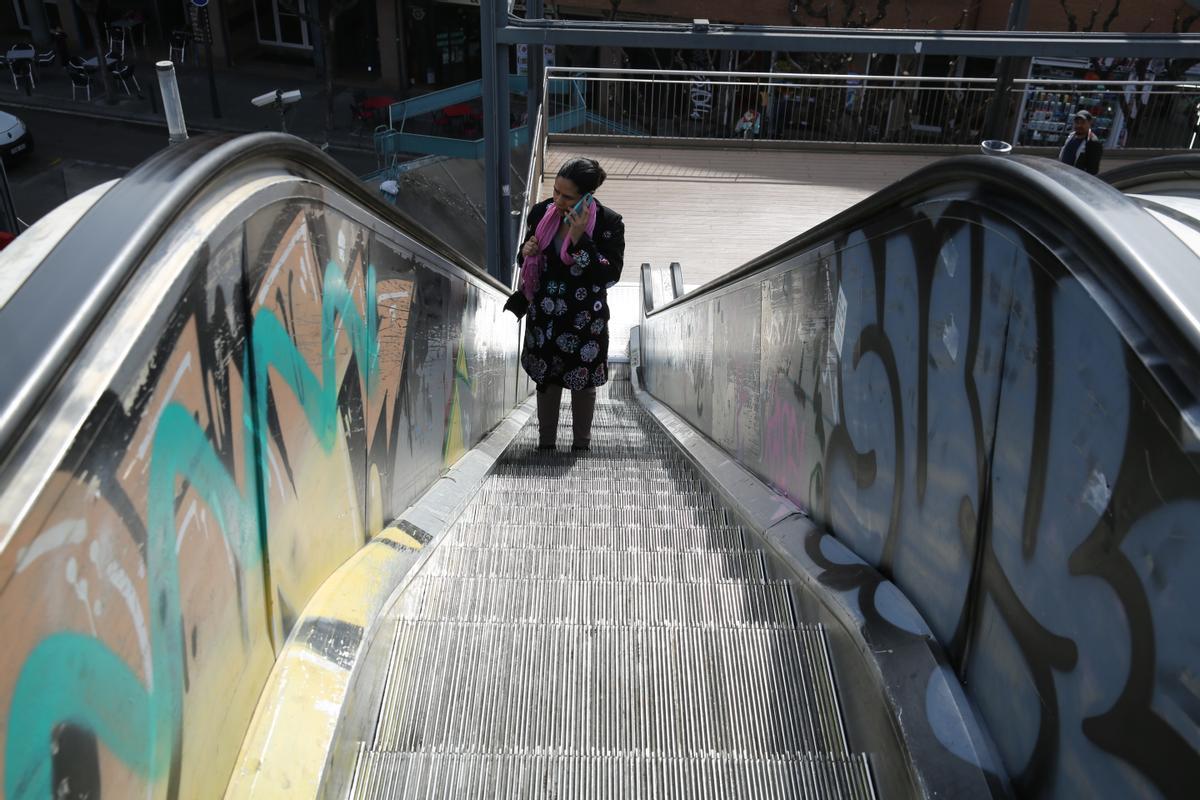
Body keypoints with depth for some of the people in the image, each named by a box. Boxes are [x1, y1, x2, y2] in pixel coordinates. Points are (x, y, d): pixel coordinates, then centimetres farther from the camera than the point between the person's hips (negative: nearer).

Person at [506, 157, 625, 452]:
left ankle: (581, 444, 33)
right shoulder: (542, 212, -5)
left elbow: (611, 274, -21)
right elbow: (528, 260, 10)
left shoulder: (609, 223, -16)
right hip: (545, 313, 3)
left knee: (583, 382, 12)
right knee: (546, 377, 15)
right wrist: (526, 252, -14)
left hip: (585, 317, -3)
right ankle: (546, 443, 33)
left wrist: (580, 238, -29)